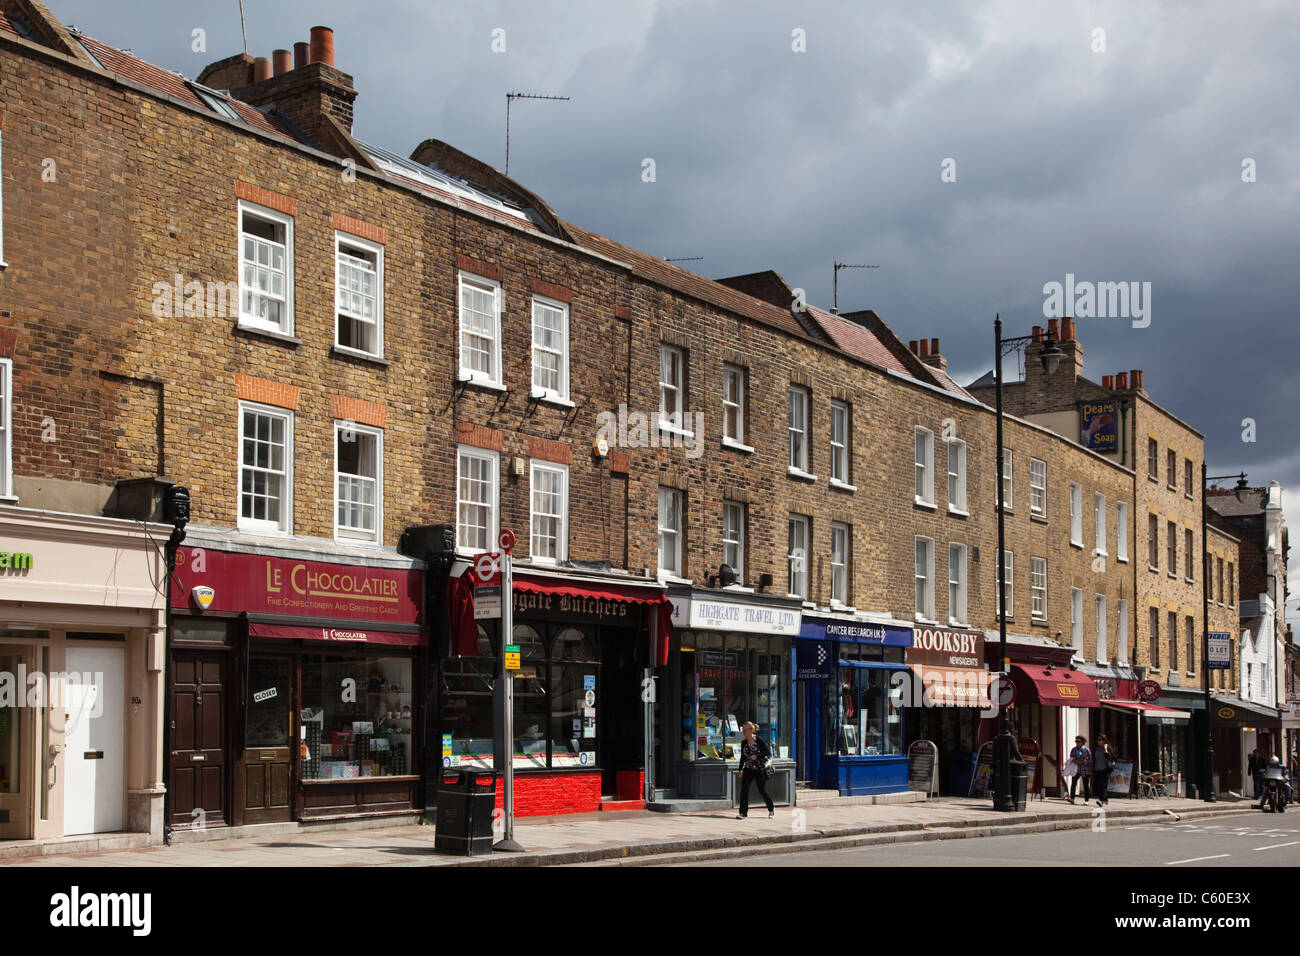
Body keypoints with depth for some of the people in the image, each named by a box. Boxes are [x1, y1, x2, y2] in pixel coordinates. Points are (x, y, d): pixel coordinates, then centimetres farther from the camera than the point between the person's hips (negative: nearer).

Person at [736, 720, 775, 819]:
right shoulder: (744, 743, 6)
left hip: (760, 769, -5)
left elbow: (768, 752, -9)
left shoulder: (759, 740, -11)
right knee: (744, 788, -11)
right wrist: (741, 770, 14)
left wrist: (757, 756, -19)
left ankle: (771, 809, 25)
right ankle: (743, 812, -8)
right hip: (748, 769, 5)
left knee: (762, 791, 0)